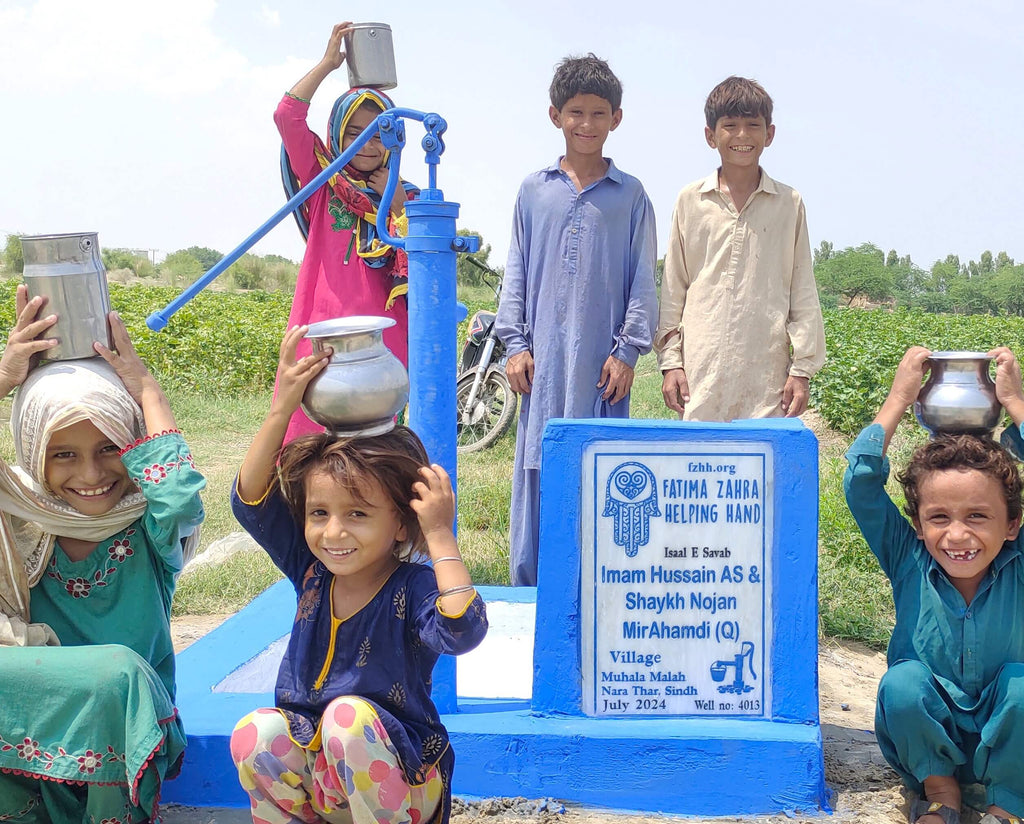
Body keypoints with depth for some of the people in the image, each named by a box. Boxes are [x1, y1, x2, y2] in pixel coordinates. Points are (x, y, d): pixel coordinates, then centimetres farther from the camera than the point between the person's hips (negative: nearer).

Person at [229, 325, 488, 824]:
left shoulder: (415, 590, -18)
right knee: (256, 734, -25)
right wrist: (281, 410, -19)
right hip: (311, 774, 5)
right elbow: (251, 501, -10)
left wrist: (440, 536, -33)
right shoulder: (311, 571, -2)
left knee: (349, 715, -33)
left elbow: (463, 631, -39)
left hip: (394, 778, -4)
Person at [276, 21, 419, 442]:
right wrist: (329, 61, 1)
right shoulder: (324, 185, 11)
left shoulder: (407, 197, 14)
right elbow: (287, 116, -2)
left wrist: (398, 207, -3)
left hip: (382, 342, 1)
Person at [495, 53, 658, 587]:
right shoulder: (534, 191, 10)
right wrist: (514, 343, 3)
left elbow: (642, 281, 5)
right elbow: (516, 272, 11)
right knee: (537, 468, 3)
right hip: (544, 357, 1)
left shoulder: (630, 195, 6)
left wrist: (628, 351, -4)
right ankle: (528, 592, 12)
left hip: (602, 360, -1)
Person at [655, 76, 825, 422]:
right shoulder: (690, 202, 8)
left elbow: (803, 295, 8)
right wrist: (670, 360, 4)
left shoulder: (789, 203, 8)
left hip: (768, 373, 0)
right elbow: (673, 290, 10)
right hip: (701, 372, 0)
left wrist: (802, 369, 3)